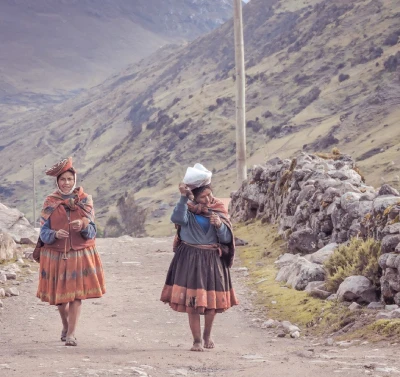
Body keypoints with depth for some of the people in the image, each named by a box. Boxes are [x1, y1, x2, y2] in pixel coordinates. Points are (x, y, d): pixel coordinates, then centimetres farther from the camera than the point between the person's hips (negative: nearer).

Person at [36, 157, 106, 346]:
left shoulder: (85, 200, 1)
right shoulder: (50, 202, 0)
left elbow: (92, 232, -1)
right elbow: (43, 233, -3)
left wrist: (83, 226, -24)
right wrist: (55, 234, -25)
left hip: (80, 254, -1)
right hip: (56, 255, 1)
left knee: (77, 294, -9)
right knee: (60, 295, 9)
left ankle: (71, 333, -6)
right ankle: (66, 326, 34)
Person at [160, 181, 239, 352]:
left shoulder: (219, 212, 3)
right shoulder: (188, 210, -4)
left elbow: (226, 239, -1)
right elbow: (177, 218, -27)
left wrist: (219, 225, -18)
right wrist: (183, 197, -29)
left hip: (213, 260, 2)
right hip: (190, 260, -2)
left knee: (212, 301, 8)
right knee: (191, 301, -6)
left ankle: (207, 336, 29)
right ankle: (197, 340, 3)